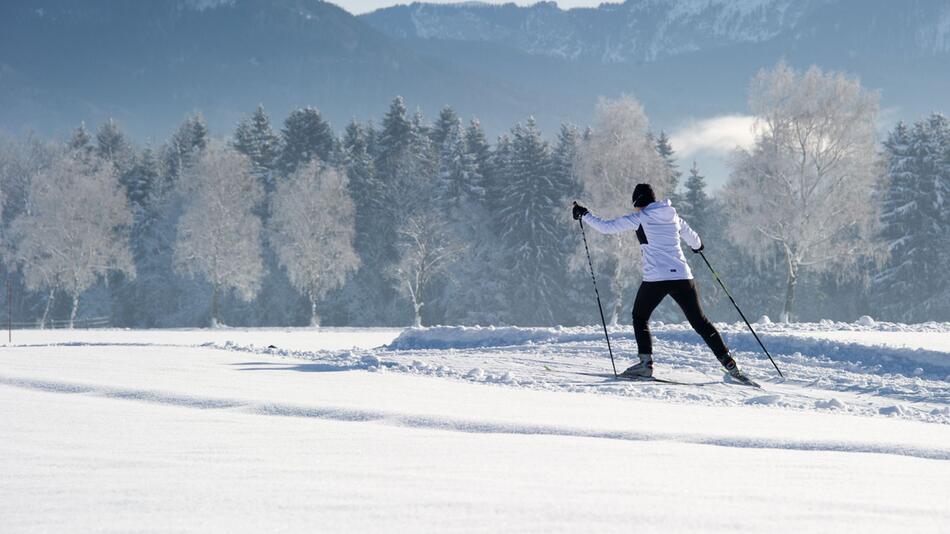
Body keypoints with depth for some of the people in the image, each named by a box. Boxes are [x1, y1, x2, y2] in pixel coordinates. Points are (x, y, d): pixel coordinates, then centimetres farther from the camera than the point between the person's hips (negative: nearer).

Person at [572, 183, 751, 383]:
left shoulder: (639, 219, 2)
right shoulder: (673, 217, 15)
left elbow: (606, 227, 3)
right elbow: (694, 241, 28)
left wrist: (584, 215, 18)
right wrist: (697, 245, 52)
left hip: (655, 278, -4)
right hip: (682, 276, 4)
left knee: (640, 317, 18)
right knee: (699, 322, 9)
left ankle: (646, 361, 4)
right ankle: (728, 363, 2)